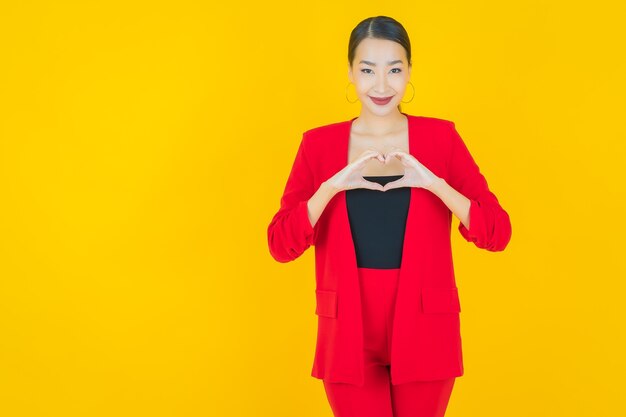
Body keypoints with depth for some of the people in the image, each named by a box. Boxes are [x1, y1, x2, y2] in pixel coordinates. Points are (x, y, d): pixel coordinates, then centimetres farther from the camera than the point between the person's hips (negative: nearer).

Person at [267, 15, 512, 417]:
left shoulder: (441, 137, -1)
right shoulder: (319, 144, 0)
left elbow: (497, 234, -7)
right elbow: (281, 245, -6)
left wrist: (432, 182, -19)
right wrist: (332, 185, -19)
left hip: (423, 329, 0)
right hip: (349, 331, 0)